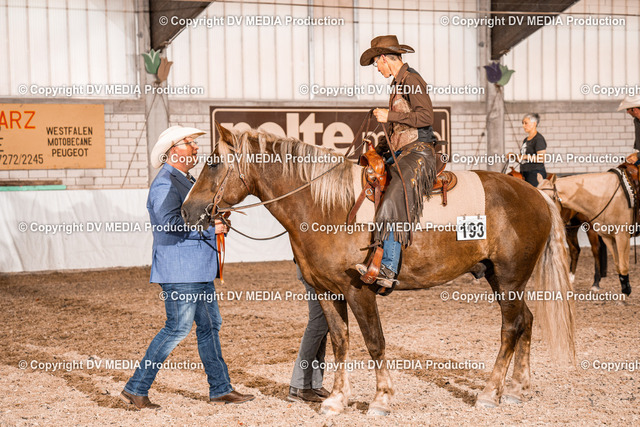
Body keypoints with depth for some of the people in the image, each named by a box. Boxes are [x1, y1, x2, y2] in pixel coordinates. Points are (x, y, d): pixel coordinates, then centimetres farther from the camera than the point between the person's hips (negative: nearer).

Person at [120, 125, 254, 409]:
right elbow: (170, 223, -27)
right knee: (178, 328, -8)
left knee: (210, 325, 12)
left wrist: (218, 219, 9)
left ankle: (220, 389, 20)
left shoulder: (188, 181, 18)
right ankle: (135, 389, 0)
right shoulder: (164, 184, -14)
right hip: (178, 271, -10)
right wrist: (210, 227, -21)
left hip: (199, 269, 10)